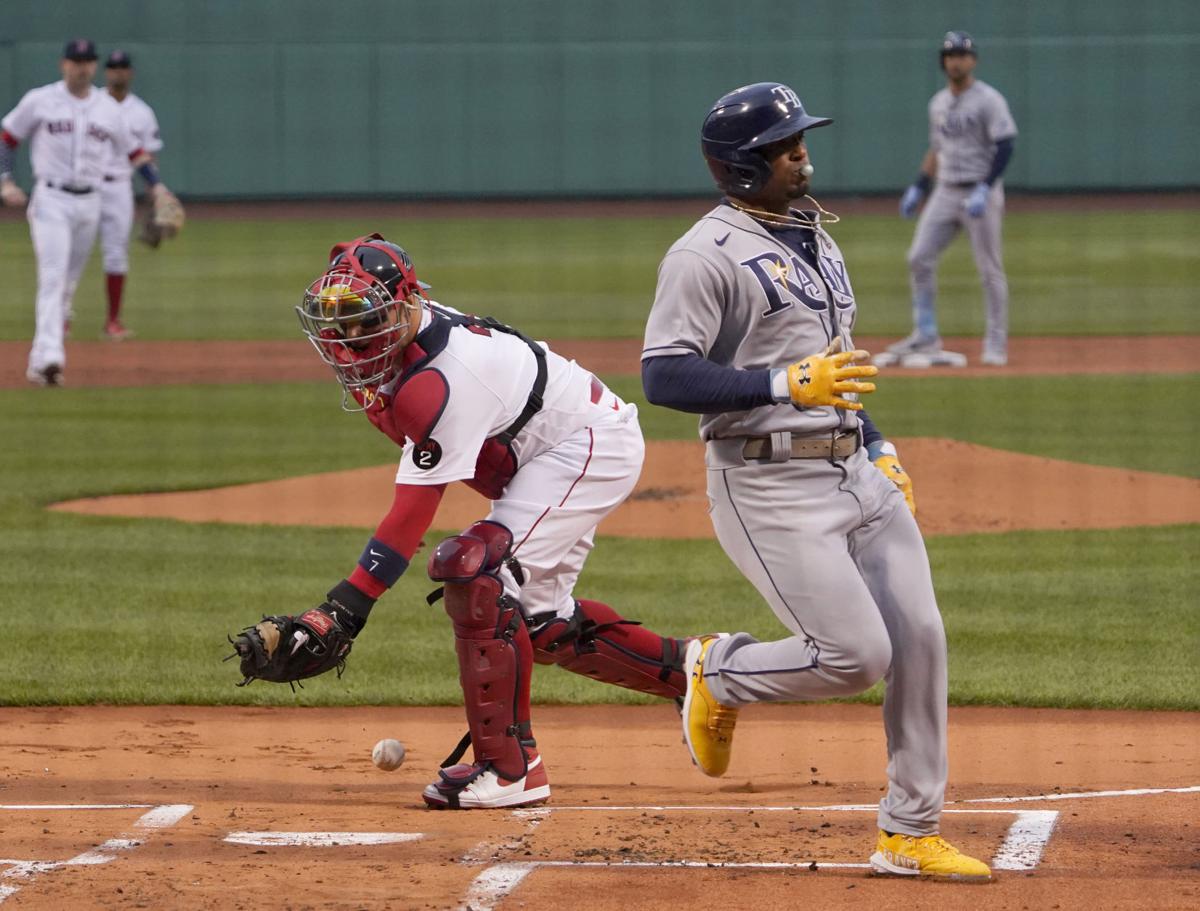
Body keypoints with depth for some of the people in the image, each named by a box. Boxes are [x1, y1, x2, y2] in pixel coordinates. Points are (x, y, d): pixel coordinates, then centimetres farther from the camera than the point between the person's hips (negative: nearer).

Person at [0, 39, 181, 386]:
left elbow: (134, 150, 14)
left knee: (68, 283, 9)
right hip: (51, 199, -4)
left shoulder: (108, 109, 9)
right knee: (52, 277, -18)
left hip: (89, 203, 4)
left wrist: (156, 185, 0)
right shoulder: (39, 101, 0)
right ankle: (49, 355, -28)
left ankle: (39, 362, 20)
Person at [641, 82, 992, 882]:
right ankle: (716, 674, 15)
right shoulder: (708, 255, -11)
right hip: (769, 484, -8)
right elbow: (664, 377, -19)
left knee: (920, 641, 0)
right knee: (856, 655, -14)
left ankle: (911, 835, 10)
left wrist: (878, 447, 18)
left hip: (858, 472, 8)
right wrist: (789, 384, -24)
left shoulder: (814, 238, 17)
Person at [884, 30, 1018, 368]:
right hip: (945, 193, 7)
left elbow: (1005, 147, -16)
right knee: (919, 258, -1)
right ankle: (925, 337, 6)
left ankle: (996, 343, 5)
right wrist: (918, 187, 16)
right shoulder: (938, 104, 14)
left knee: (989, 269, -3)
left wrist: (984, 189, -24)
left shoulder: (988, 100, -9)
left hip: (981, 192, -7)